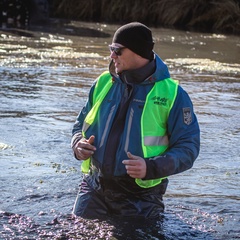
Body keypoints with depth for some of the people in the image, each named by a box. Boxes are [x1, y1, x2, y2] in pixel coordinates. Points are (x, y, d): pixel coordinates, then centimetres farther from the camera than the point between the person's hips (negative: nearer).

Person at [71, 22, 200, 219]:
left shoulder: (171, 94, -9)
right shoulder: (104, 83, 5)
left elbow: (188, 148, -10)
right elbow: (82, 123, 19)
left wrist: (151, 168, -26)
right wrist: (78, 144, -5)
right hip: (94, 191, 4)